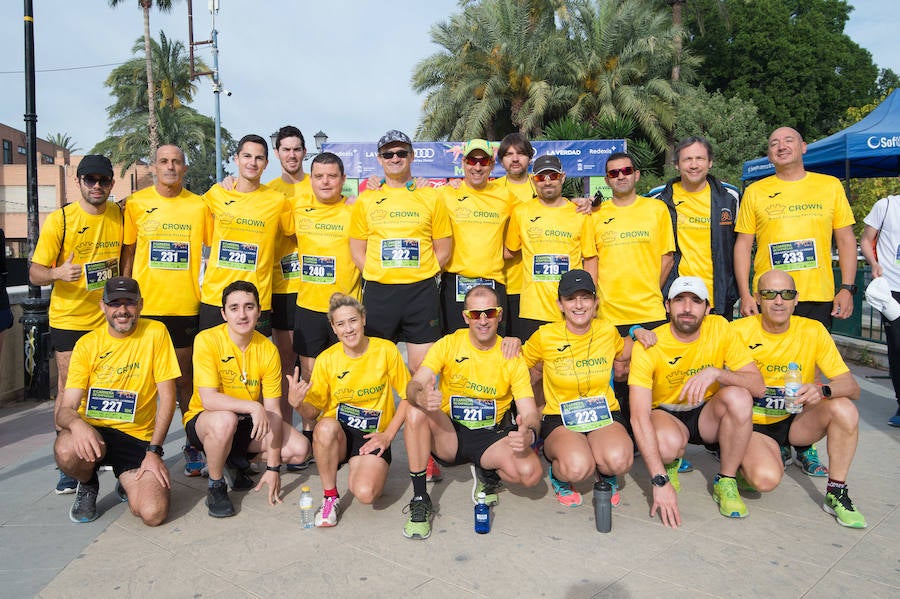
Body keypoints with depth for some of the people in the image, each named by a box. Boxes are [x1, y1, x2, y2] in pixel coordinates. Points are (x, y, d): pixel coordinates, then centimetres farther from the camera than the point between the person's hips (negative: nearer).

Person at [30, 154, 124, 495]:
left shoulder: (121, 216, 2)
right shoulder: (59, 220, -7)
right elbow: (35, 273, -7)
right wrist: (57, 273, -29)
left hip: (109, 319, 3)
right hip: (68, 319, -2)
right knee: (68, 390, 2)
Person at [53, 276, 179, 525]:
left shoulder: (155, 332, -6)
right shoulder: (87, 344, -2)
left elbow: (167, 396, -5)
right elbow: (65, 408, -7)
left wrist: (154, 450, -12)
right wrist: (77, 423, -32)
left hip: (138, 438, -1)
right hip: (93, 430, 1)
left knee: (153, 513, -21)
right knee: (66, 450, -36)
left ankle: (128, 483, 17)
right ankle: (88, 486, 3)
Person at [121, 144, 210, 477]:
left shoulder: (198, 206, 3)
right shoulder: (135, 204, 3)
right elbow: (127, 252, 7)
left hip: (186, 305, 0)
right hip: (145, 305, 0)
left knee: (186, 378, 8)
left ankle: (193, 445, 18)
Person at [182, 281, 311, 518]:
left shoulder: (268, 350, -11)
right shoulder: (208, 340, -20)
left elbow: (273, 412, -12)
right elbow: (208, 399, -28)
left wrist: (273, 467, -14)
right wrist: (253, 407, -38)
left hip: (247, 423, 4)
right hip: (202, 421, -4)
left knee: (300, 450, -13)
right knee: (226, 419, -39)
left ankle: (237, 459, 12)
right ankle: (215, 487, -11)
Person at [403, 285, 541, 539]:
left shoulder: (512, 357, -5)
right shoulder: (448, 344, -6)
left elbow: (529, 411, -10)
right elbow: (413, 387, -17)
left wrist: (529, 432, -35)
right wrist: (422, 397, -43)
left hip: (492, 437, 0)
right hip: (448, 435, 0)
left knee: (530, 472, -28)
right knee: (416, 411, -31)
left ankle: (487, 474, 8)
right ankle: (419, 500, -19)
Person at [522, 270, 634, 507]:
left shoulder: (608, 331, 1)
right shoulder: (544, 337, -5)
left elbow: (623, 358, 23)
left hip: (604, 416, 2)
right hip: (559, 419, -2)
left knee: (619, 460, -32)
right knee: (578, 467, -34)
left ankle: (605, 473, 7)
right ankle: (560, 477, 5)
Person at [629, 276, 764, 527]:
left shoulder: (719, 328, -14)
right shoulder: (648, 347, -21)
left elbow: (758, 385, -16)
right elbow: (639, 416, -27)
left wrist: (715, 373, -37)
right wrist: (660, 481, -34)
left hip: (707, 414, 3)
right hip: (666, 414, -2)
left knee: (739, 397, -29)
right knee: (668, 443, -37)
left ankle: (726, 482, -8)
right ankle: (670, 464, 5)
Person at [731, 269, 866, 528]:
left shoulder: (813, 331, -7)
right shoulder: (739, 331, -13)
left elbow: (852, 387, -10)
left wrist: (822, 390, -32)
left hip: (795, 422, 3)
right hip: (753, 424, -3)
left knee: (844, 409, -25)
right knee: (766, 478, -31)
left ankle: (836, 494, -7)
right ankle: (744, 458, 8)